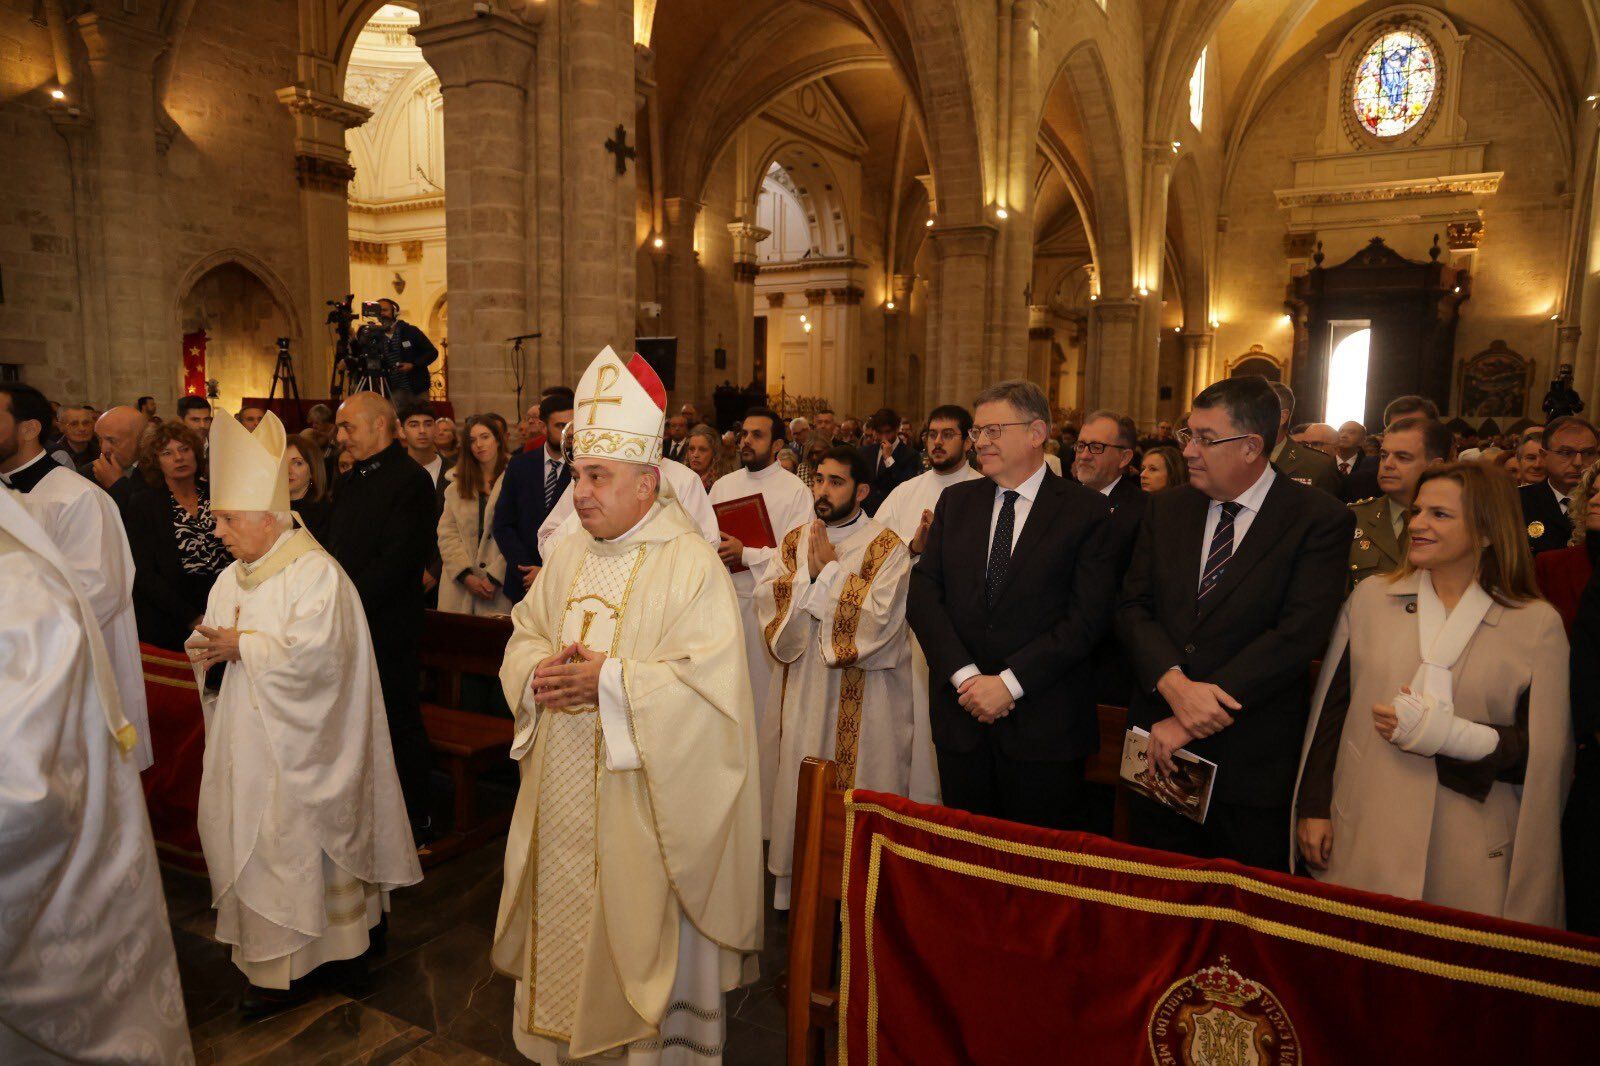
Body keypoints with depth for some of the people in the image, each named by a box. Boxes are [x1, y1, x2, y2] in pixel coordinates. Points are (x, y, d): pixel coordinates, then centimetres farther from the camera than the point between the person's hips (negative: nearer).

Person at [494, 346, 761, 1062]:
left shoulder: (691, 565, -15)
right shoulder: (567, 557, 7)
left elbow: (709, 679, -21)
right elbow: (525, 636, 13)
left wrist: (609, 680, -23)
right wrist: (539, 670, -10)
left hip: (641, 795, -6)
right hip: (562, 790, 6)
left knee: (641, 922, 7)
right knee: (563, 921, 17)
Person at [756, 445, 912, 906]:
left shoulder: (886, 547, -7)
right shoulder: (794, 540, 8)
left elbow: (879, 614, -19)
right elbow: (766, 598, -2)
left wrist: (830, 568, -13)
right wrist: (808, 572, -15)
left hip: (862, 696, -4)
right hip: (804, 685, 5)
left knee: (857, 782, 4)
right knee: (801, 783, 12)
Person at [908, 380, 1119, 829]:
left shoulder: (1088, 511, -4)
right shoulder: (956, 501, 8)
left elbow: (1086, 616, -11)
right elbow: (923, 594, 1)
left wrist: (1009, 683, -16)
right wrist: (965, 676, -11)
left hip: (1045, 724, -3)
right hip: (961, 712, 3)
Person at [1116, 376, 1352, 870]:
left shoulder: (1320, 519, -8)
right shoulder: (1165, 508, 6)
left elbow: (1300, 632, -18)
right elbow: (1134, 607, 1)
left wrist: (1192, 718, -20)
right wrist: (1174, 683, -18)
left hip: (1251, 764, -4)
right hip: (1157, 752, 4)